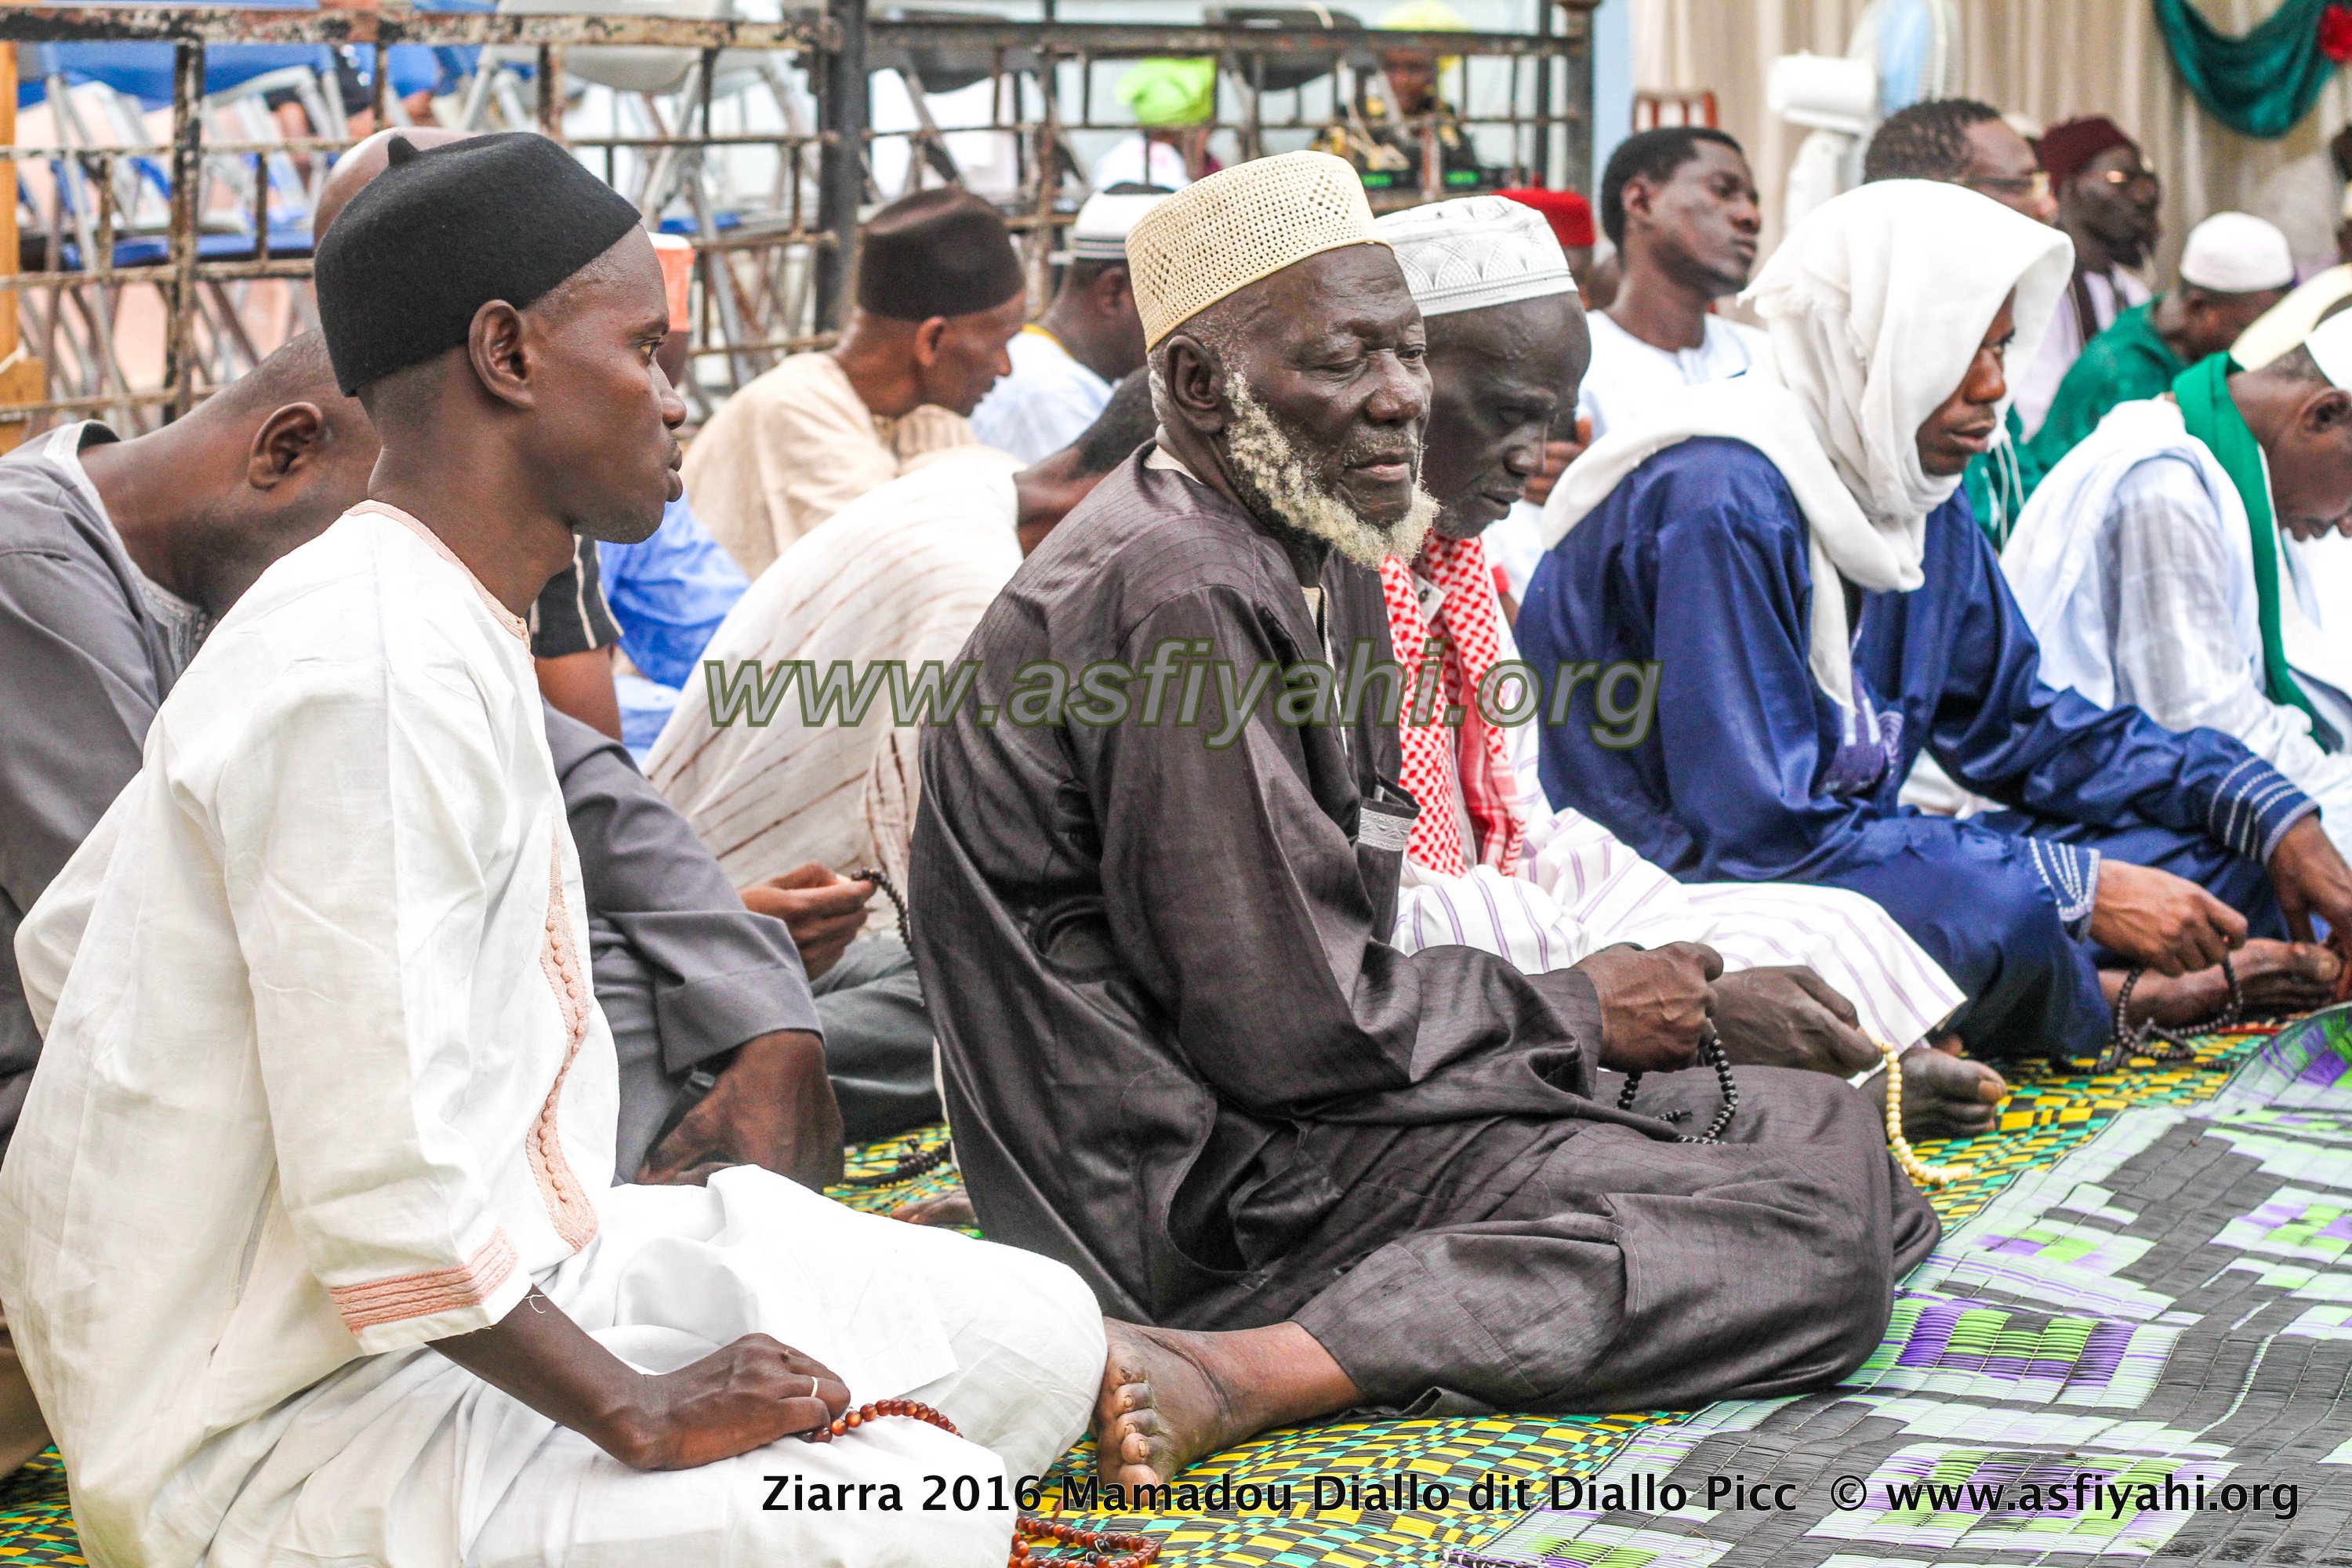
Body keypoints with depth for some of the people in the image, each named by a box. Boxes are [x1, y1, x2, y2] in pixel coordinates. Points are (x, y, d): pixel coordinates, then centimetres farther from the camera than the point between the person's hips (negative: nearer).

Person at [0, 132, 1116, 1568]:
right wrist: (645, 1412, -17)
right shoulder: (383, 676, -24)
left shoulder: (411, 623, 10)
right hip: (284, 1440, -10)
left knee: (1040, 1337, 5)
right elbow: (390, 1200, -28)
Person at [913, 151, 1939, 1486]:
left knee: (1825, 1127, 9)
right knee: (1817, 1242, -18)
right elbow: (1295, 1035, -21)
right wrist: (1579, 1014, -5)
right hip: (1202, 1192, -11)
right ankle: (1252, 1372, -27)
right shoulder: (1182, 596, -19)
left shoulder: (1317, 553, 14)